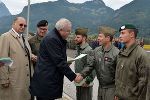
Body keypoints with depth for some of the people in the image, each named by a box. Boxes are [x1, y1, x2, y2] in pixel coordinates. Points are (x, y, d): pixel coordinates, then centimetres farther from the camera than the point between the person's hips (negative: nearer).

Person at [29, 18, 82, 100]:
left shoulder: (57, 38, 14)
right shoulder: (51, 39, -17)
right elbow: (59, 62, -20)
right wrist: (73, 76, -15)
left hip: (50, 80, 10)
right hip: (45, 81, -9)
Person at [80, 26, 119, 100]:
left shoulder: (116, 53, -18)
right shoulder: (96, 51, 1)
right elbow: (90, 65, 1)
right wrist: (82, 75, -15)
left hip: (111, 88, -6)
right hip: (100, 87, 6)